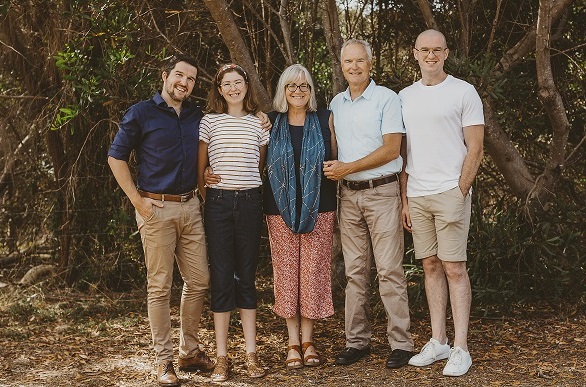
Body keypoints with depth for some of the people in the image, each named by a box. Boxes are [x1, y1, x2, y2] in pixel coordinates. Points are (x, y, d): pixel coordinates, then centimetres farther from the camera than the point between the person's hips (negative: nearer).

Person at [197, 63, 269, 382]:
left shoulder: (259, 123, 9)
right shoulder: (209, 121, 4)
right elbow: (200, 167, 7)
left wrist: (253, 192, 9)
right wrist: (207, 198, 3)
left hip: (250, 201, 2)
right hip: (218, 201, -1)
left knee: (247, 276, 6)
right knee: (221, 276, -1)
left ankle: (251, 354, 10)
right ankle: (221, 358, 5)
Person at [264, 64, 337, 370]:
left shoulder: (325, 120, 7)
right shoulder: (271, 122, 8)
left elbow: (337, 159, 12)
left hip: (318, 207, 0)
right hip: (281, 208, 0)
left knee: (313, 270, -1)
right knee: (286, 270, 1)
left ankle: (308, 340, 11)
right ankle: (293, 342, 10)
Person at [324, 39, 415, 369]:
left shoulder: (387, 98, -5)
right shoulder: (336, 103, 14)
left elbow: (391, 149, -13)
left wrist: (347, 167, -14)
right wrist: (332, 169, 3)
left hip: (382, 191, -5)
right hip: (349, 194, 6)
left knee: (389, 270, -6)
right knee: (355, 271, 7)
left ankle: (401, 344, -2)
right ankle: (357, 341, 13)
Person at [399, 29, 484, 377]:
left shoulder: (463, 92, 0)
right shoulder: (405, 97, 13)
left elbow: (475, 150, -3)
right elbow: (401, 152, 15)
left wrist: (460, 192, -11)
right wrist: (404, 199, 8)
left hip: (450, 192, -5)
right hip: (416, 195, 5)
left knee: (454, 268, -5)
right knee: (431, 266, 9)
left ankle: (460, 349, 0)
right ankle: (438, 342, 16)